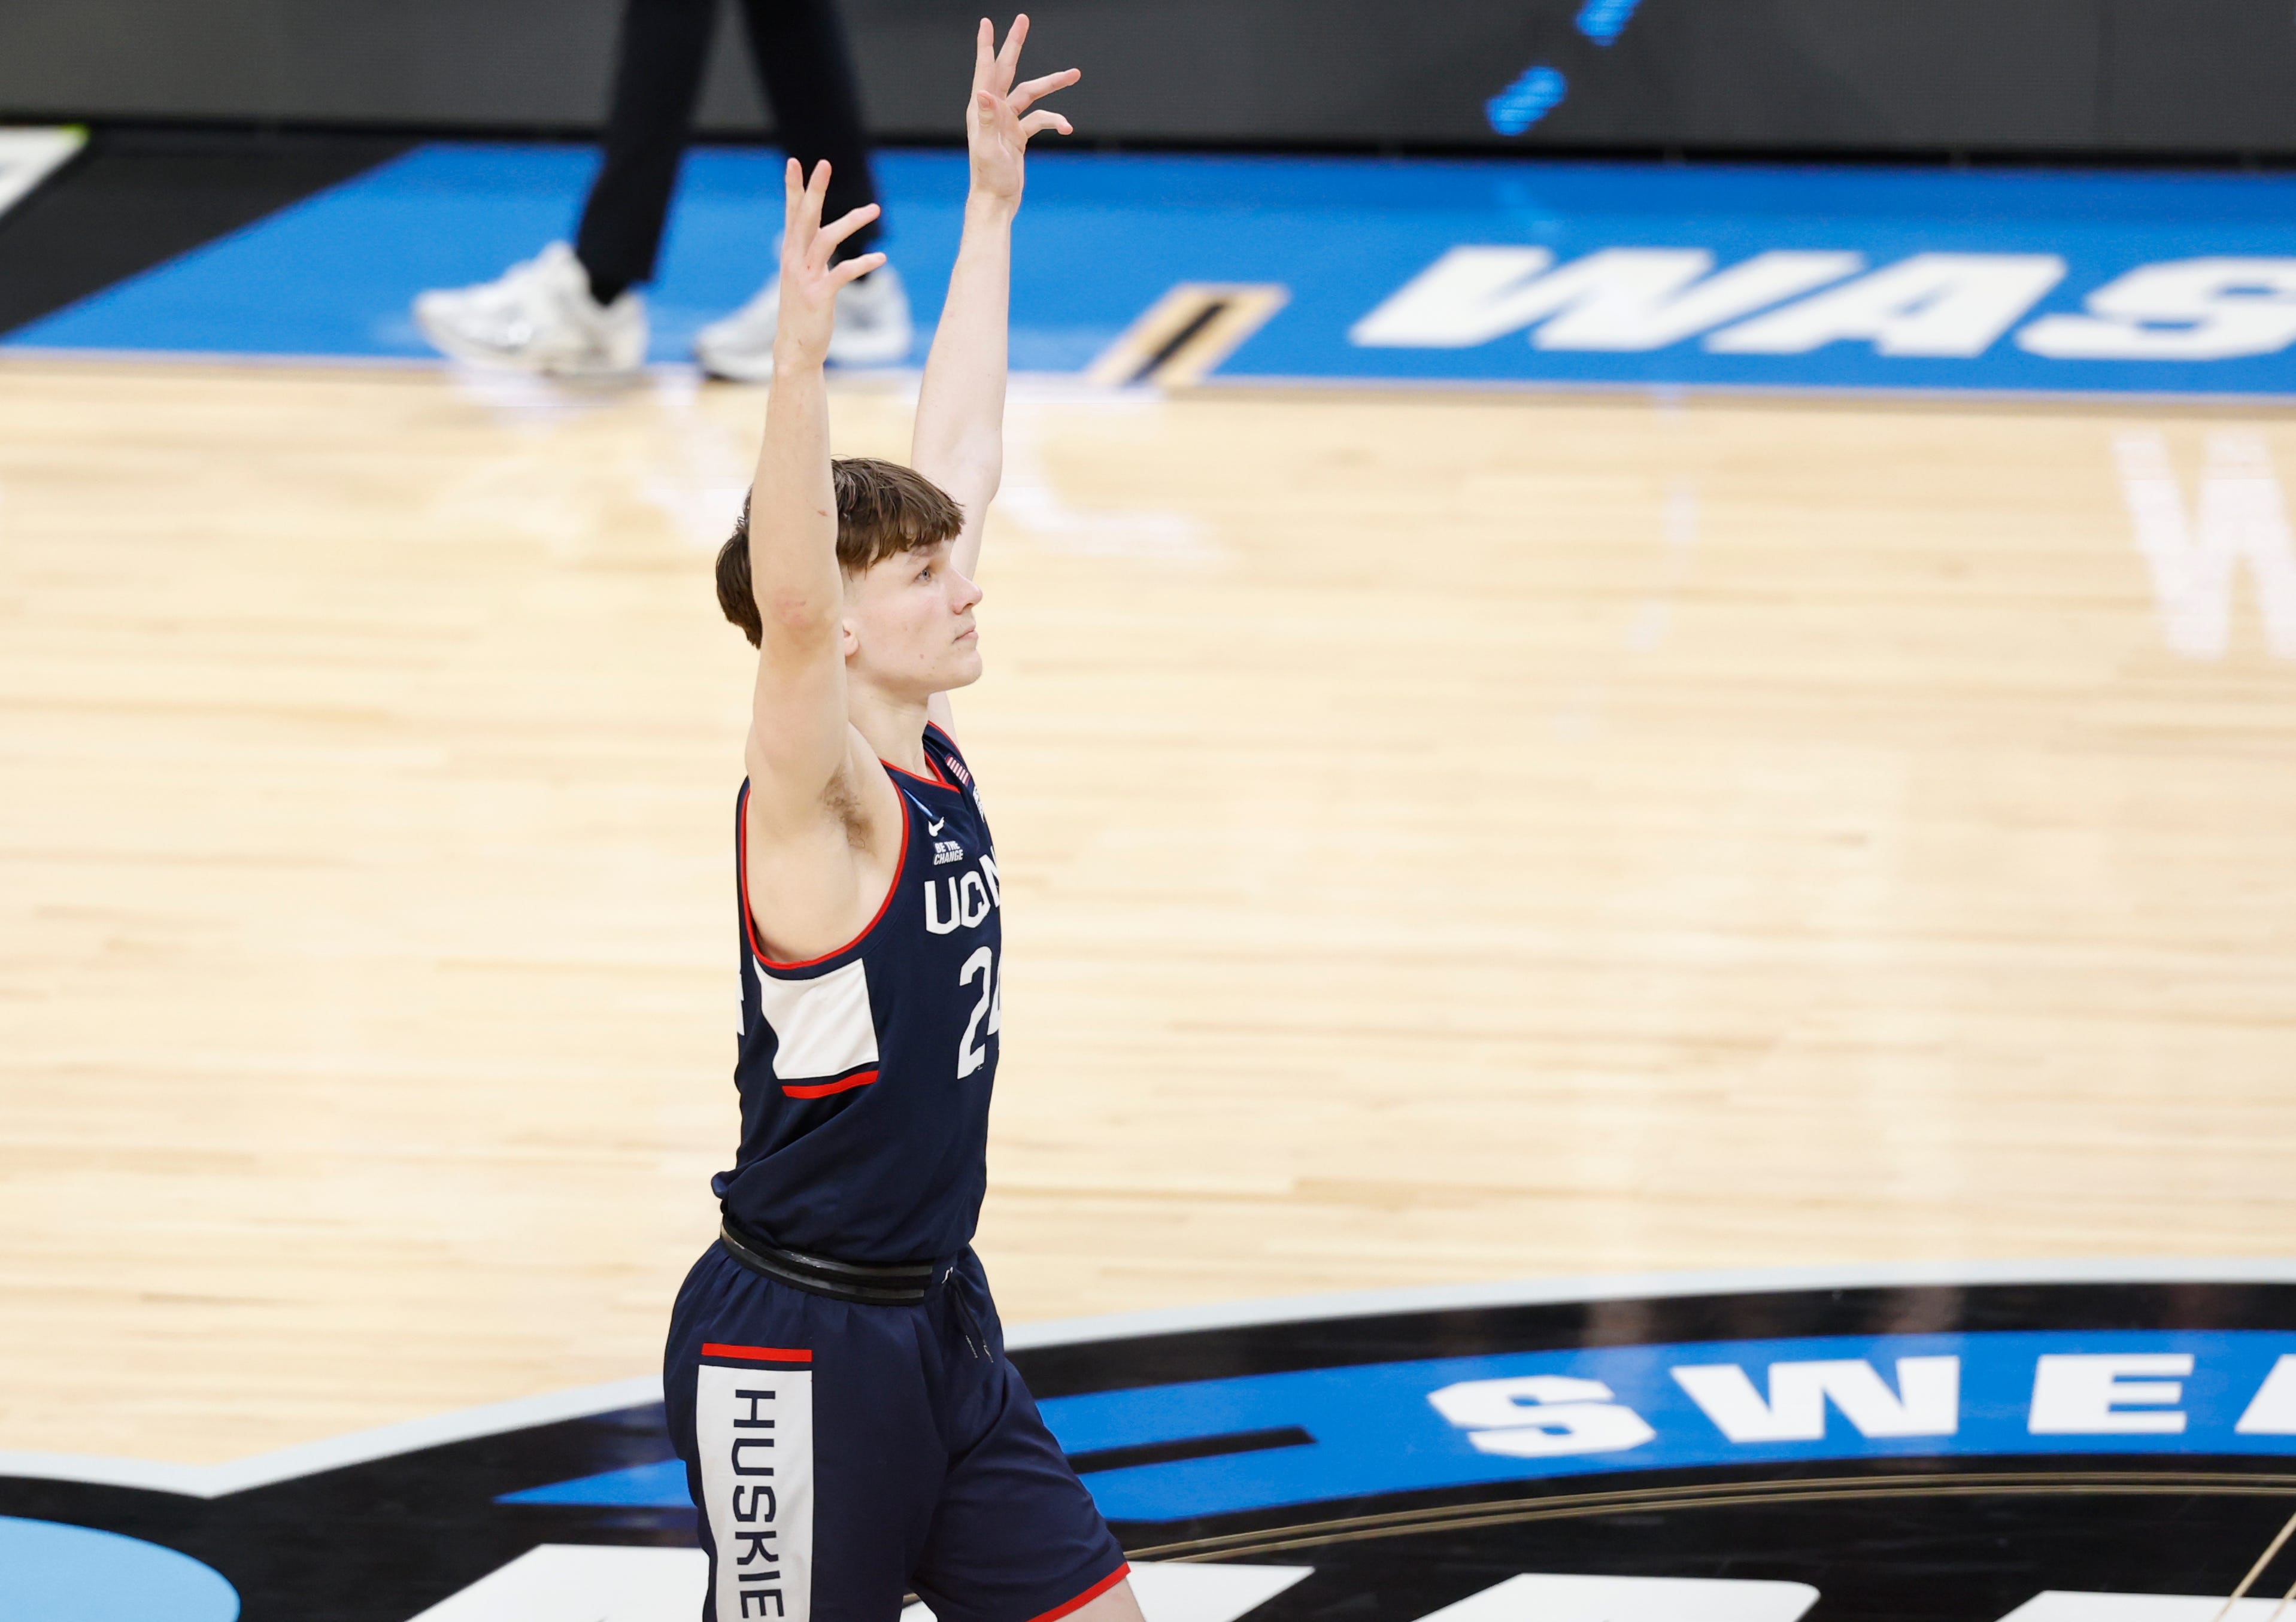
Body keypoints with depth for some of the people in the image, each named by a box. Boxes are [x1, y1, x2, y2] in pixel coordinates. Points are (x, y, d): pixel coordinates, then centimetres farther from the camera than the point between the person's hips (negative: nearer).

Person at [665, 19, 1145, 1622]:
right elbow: (789, 604, -37)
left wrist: (992, 210, 12)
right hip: (797, 1350, -8)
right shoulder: (818, 798, -17)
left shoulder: (931, 757, 4)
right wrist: (801, 356, -49)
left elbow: (961, 456, 10)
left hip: (938, 1323, 8)